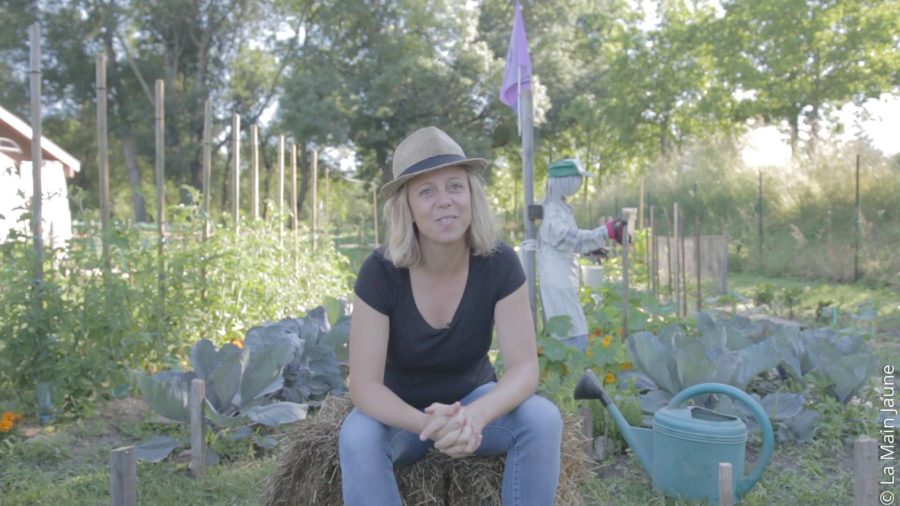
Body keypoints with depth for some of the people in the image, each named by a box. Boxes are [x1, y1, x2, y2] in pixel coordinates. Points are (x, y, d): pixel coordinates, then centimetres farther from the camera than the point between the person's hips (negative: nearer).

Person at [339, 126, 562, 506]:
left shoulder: (499, 264, -20)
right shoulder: (380, 272, -24)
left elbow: (524, 367, -23)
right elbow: (364, 384, -25)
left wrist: (474, 416, -43)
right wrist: (427, 424, -44)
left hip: (472, 401, 1)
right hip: (400, 413, -1)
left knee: (543, 419, -27)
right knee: (358, 436, -33)